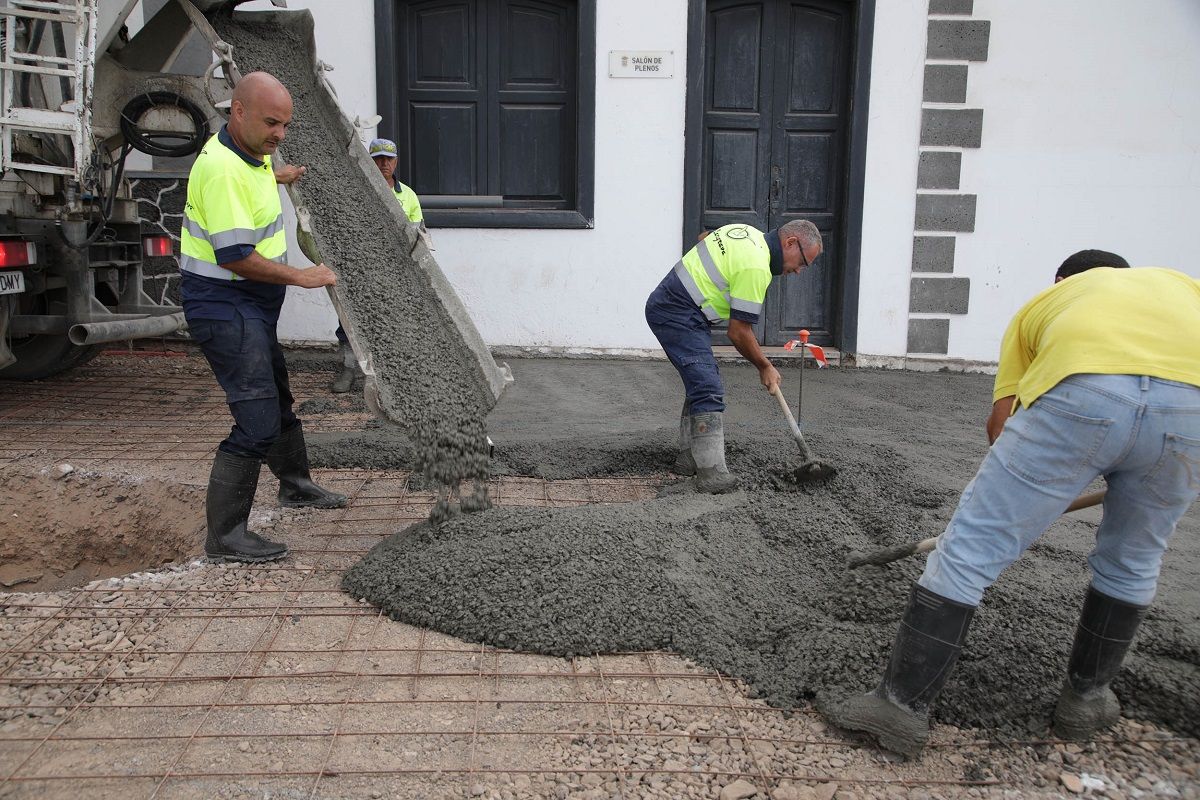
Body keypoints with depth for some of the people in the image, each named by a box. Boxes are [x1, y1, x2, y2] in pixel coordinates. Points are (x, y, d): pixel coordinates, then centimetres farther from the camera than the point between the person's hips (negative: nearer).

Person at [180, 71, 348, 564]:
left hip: (252, 305, 11)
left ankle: (295, 485, 45)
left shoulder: (251, 154, 8)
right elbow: (236, 256, -28)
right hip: (224, 306, -11)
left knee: (277, 397, 24)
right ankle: (225, 537, -5)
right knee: (257, 421, -14)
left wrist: (278, 176, 45)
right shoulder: (222, 169, -24)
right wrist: (302, 277, -20)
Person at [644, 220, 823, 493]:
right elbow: (738, 332, -14)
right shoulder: (756, 267, -18)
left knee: (701, 384, 15)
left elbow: (704, 239, 29)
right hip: (678, 315, -11)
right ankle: (712, 474, -19)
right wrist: (765, 368, -1)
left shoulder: (749, 232, 10)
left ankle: (689, 459, 19)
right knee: (709, 390, -16)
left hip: (665, 305, 11)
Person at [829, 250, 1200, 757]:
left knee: (970, 547, 6)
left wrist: (1039, 485, 37)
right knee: (1131, 562, 27)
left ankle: (903, 704, 10)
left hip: (1082, 393, -3)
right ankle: (1087, 698, 40)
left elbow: (1001, 421, 22)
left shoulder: (1041, 303, 35)